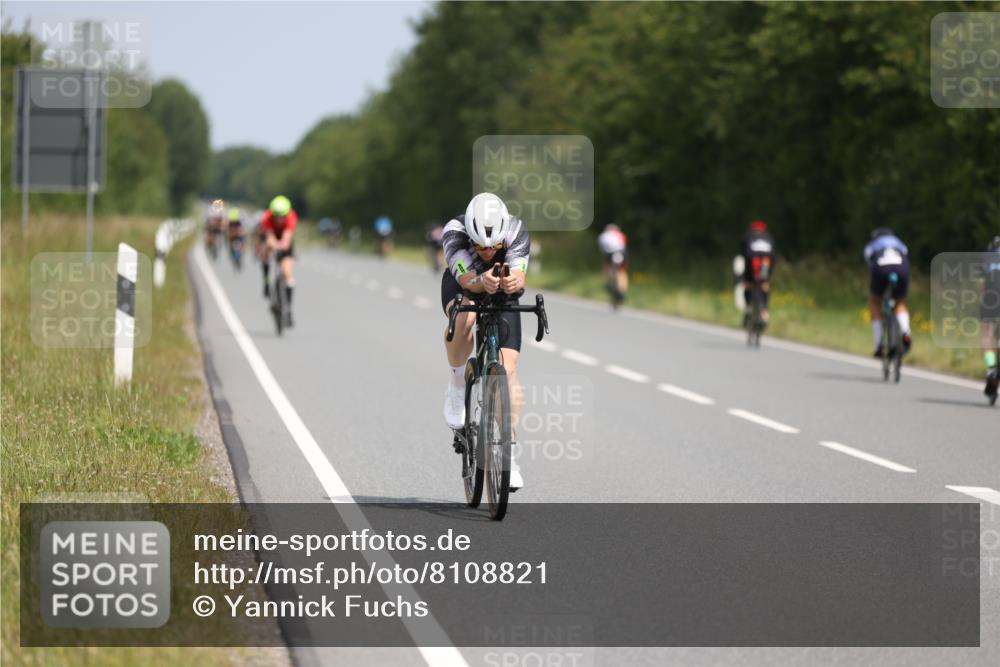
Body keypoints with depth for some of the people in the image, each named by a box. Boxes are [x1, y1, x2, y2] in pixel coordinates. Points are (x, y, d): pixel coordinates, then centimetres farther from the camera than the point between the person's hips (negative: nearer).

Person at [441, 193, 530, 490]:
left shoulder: (517, 232, -31)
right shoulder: (454, 232, -34)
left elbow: (518, 275, -43)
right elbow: (466, 278, -44)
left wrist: (513, 282, -66)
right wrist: (482, 281, -67)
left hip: (502, 296, 1)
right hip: (461, 287, -1)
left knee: (508, 369, -13)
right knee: (464, 320, -38)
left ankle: (509, 452, -5)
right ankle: (457, 385, -13)